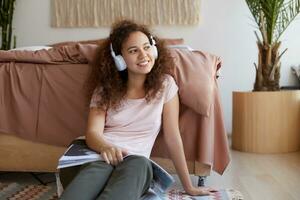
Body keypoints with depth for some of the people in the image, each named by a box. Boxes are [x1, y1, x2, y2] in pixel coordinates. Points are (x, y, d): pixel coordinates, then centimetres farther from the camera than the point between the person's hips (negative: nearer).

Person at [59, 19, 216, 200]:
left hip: (136, 160, 0)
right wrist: (105, 147, -28)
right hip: (101, 156, 0)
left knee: (138, 165, -40)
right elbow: (93, 133, -3)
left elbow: (173, 138, 5)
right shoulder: (105, 88, 9)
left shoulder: (165, 84, 5)